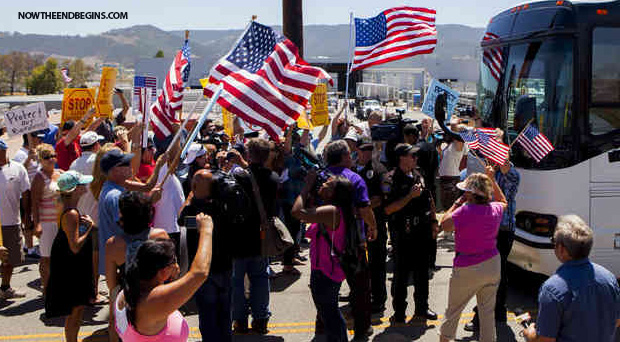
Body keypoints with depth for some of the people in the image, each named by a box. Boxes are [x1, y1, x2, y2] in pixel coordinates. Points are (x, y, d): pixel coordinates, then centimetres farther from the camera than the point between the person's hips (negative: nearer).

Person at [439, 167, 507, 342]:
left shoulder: (464, 211, -23)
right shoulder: (495, 209, -4)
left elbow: (444, 225, -10)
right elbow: (503, 201, 20)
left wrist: (457, 203, -5)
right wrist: (492, 179, 21)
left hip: (467, 270, -4)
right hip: (492, 265, 4)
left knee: (453, 309, 15)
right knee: (488, 311, 13)